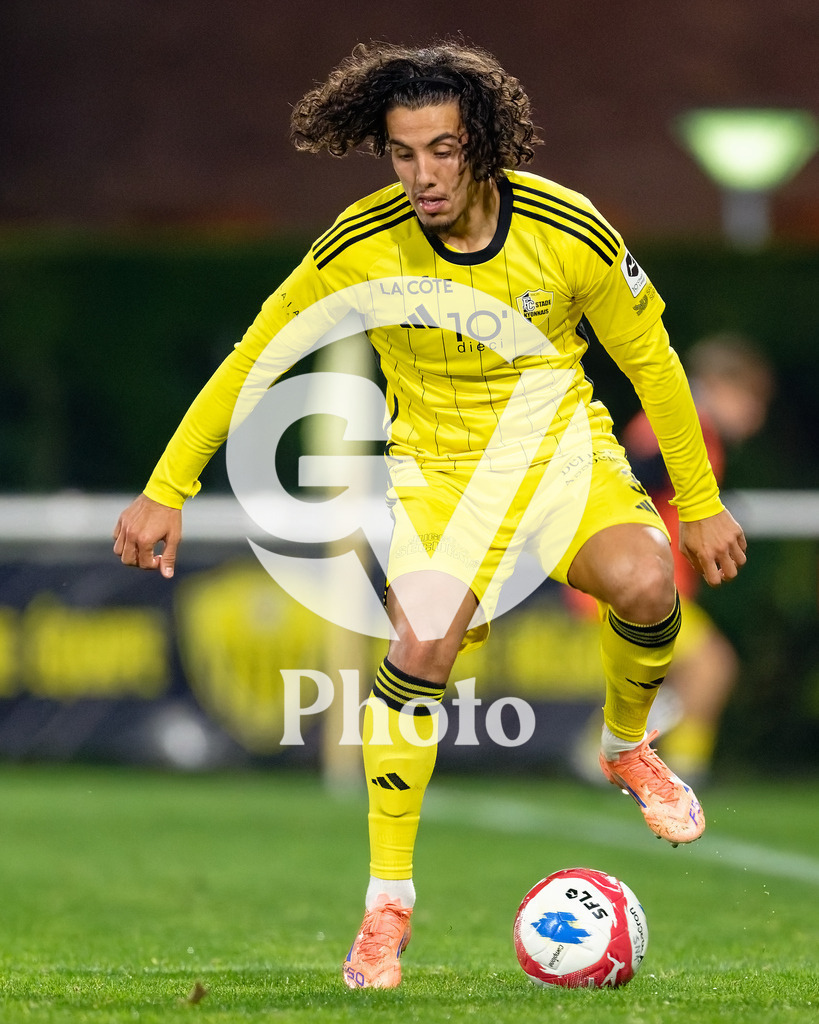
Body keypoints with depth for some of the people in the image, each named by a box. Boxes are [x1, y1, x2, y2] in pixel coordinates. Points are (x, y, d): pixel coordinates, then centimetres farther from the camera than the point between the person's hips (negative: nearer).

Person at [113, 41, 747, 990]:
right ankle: (387, 901, -11)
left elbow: (649, 359, -4)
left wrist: (699, 503, 2)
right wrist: (166, 491, -6)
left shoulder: (568, 231, -18)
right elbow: (254, 356, -6)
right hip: (439, 463, 0)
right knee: (421, 643, -25)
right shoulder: (362, 246, -18)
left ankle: (628, 748, 4)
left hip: (562, 443, 0)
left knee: (644, 584, -30)